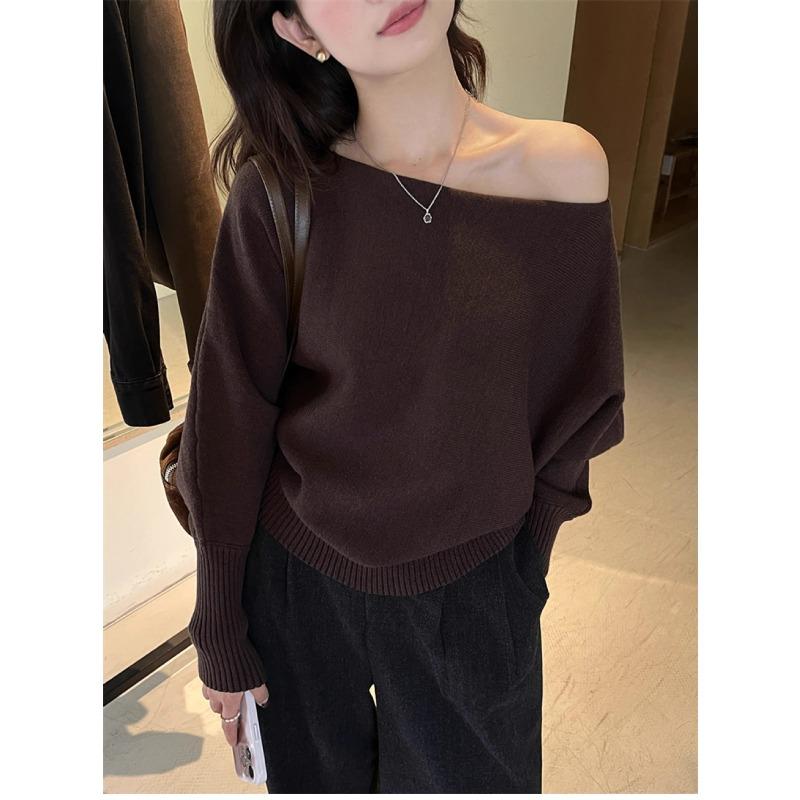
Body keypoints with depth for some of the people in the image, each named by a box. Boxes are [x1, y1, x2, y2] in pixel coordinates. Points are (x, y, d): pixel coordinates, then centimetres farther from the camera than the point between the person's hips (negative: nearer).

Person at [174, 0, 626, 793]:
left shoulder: (565, 170, -13)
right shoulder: (278, 196, -16)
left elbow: (568, 420, -3)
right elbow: (227, 434, -9)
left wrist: (520, 584, 6)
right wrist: (222, 637, -1)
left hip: (473, 590, 1)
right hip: (297, 584, 0)